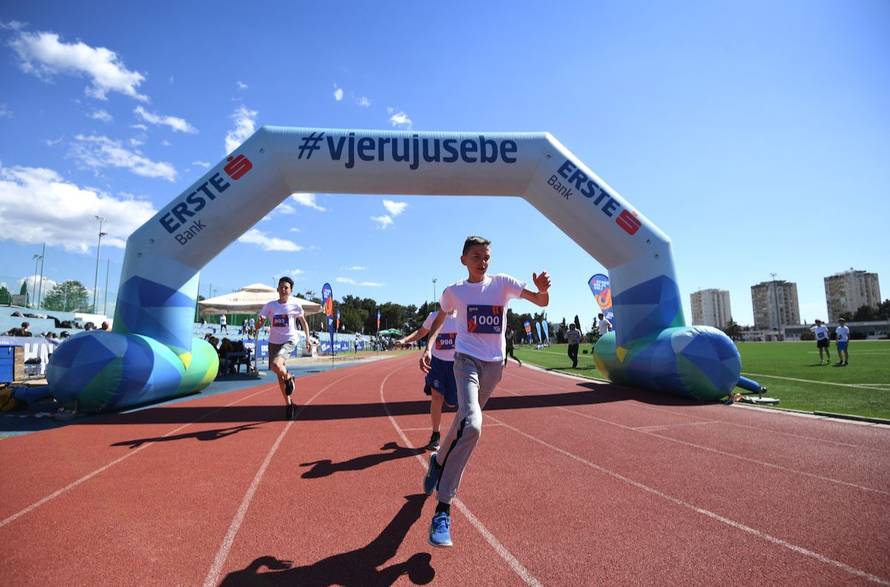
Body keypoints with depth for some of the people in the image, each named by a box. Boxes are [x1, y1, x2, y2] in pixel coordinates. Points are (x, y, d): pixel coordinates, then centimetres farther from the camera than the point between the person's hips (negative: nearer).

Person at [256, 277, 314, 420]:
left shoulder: (295, 306, -3)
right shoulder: (270, 306, 0)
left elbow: (303, 322, 12)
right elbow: (259, 325, -1)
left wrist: (308, 338, 4)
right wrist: (260, 322, -24)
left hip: (289, 341, -4)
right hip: (274, 342, 4)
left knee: (276, 365, -31)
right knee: (280, 376, 11)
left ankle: (289, 378, 3)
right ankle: (288, 404, 27)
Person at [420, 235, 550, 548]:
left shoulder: (502, 282, -1)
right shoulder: (453, 291, 0)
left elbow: (541, 302, -8)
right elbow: (439, 319, 18)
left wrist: (543, 288, -30)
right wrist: (427, 347, 5)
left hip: (495, 363, 3)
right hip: (466, 359, -3)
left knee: (465, 419, 18)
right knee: (472, 424, -25)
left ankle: (439, 460, 49)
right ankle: (443, 509, -19)